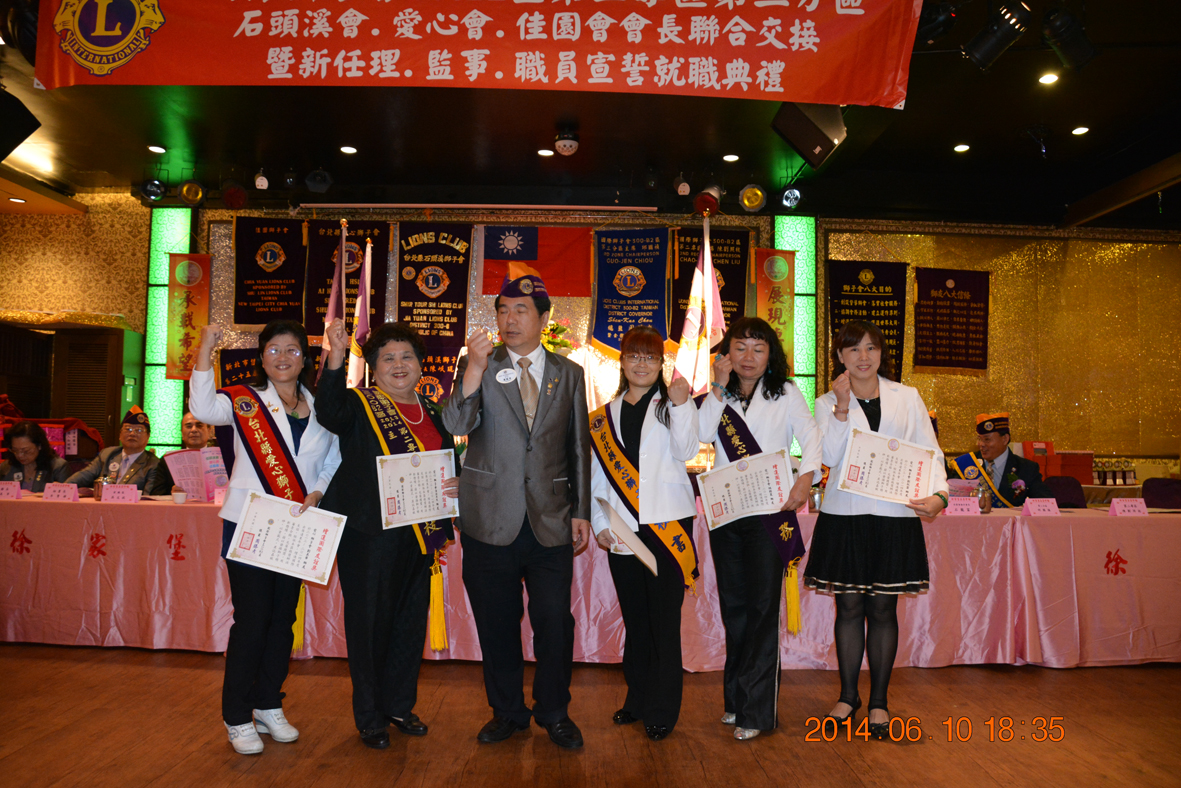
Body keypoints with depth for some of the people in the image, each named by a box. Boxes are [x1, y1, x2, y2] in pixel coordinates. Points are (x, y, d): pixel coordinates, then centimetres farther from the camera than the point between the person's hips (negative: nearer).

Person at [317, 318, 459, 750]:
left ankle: (399, 704, 31)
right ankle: (369, 717, 20)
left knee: (411, 619, 13)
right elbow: (329, 412, -26)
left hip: (420, 532, 6)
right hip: (369, 532, -5)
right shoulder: (360, 405, -3)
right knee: (369, 620, 3)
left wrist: (456, 485, -1)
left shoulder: (431, 411, 14)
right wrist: (336, 356, -39)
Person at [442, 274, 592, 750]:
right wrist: (475, 368, -26)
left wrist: (581, 511, 8)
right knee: (496, 622, 10)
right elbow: (456, 424, -13)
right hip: (491, 519, 0)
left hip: (551, 520, 1)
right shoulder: (477, 368, 4)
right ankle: (507, 711, 30)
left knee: (554, 621, 3)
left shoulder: (569, 374, 9)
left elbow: (579, 448, 11)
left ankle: (554, 712, 25)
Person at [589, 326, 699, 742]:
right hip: (622, 529, 3)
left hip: (666, 522, -3)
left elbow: (686, 452, -9)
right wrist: (599, 523, 4)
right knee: (634, 617, 11)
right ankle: (638, 699, 26)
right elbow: (596, 475, 13)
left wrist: (681, 406, -18)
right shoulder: (603, 417, 14)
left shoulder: (672, 405, 7)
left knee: (664, 617, -2)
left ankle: (662, 711, 9)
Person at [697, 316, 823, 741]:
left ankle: (757, 709, 1)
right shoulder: (718, 397, 12)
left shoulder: (786, 395, 6)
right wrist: (718, 388, -5)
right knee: (733, 605, 10)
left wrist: (806, 477, -20)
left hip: (770, 510, -3)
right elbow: (702, 435, -5)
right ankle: (736, 698, 22)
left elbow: (811, 437, -3)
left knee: (763, 606, -6)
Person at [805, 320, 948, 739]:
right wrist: (842, 406, -13)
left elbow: (929, 452, 4)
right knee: (849, 607, 7)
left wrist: (938, 494, -12)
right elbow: (829, 457, -7)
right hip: (844, 515, 0)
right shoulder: (827, 403, 6)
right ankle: (848, 694, 23)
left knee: (883, 609, 6)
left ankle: (879, 700, 20)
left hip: (894, 516, 0)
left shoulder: (907, 398, 8)